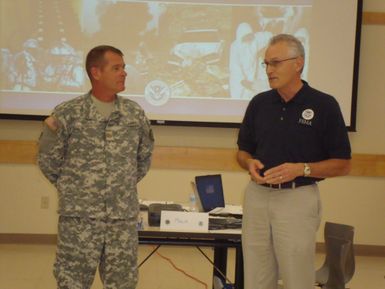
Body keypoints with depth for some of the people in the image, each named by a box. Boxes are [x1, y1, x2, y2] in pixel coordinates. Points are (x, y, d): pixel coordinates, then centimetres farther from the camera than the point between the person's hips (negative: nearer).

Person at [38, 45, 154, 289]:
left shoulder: (135, 114, 3)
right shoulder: (67, 113, -7)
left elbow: (144, 157, 16)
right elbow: (49, 160, 2)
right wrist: (72, 189, 8)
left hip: (125, 217, 3)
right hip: (79, 216, -3)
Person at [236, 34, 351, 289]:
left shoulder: (324, 105, -7)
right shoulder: (259, 103, 6)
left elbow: (342, 164, -5)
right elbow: (243, 152, 15)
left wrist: (301, 169, -19)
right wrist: (250, 163, -8)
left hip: (297, 199, -4)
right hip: (257, 197, 4)